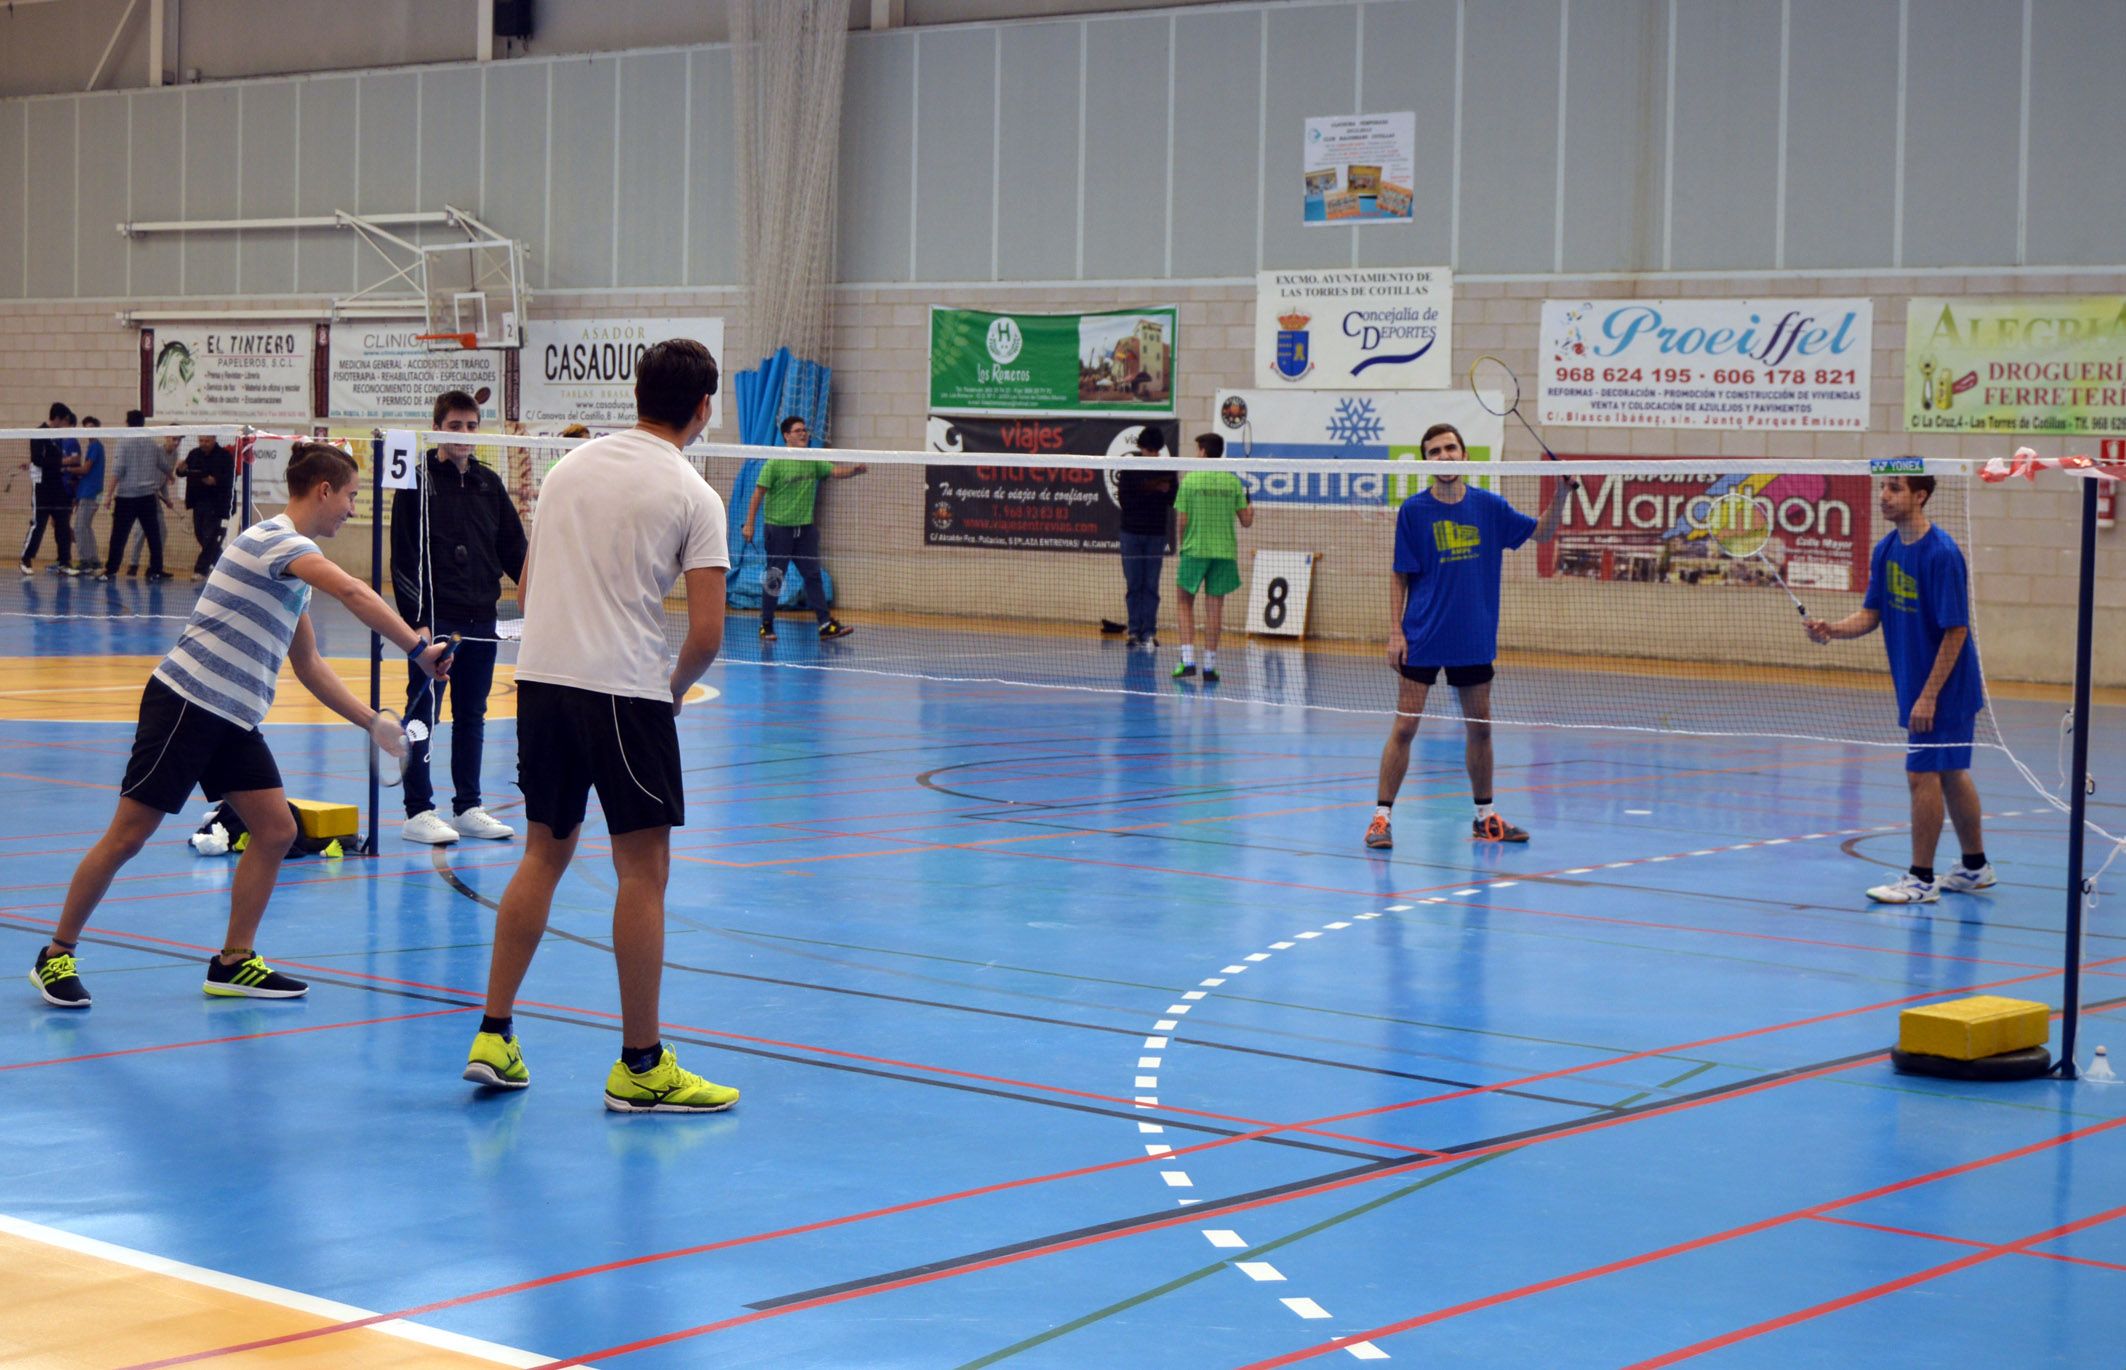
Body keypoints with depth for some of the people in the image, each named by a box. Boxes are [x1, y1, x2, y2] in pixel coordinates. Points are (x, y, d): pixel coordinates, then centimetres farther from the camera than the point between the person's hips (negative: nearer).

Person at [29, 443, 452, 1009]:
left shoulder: (294, 559, 16)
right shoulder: (275, 538, -15)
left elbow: (308, 665, 21)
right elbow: (353, 593, -31)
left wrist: (372, 721, 16)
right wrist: (419, 648, -33)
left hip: (235, 721, 9)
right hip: (186, 703, -9)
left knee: (276, 829, 0)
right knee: (127, 836, -3)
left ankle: (233, 963, 9)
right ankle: (56, 956, 10)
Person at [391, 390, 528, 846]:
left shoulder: (489, 483, 11)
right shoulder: (418, 482, -3)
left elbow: (514, 549, 14)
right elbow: (403, 560, -6)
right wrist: (417, 620, -13)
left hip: (480, 620, 5)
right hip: (433, 620, -5)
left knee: (472, 715, 11)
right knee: (423, 714, -1)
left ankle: (468, 808, 18)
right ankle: (419, 812, 3)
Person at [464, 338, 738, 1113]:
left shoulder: (569, 467, 12)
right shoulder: (692, 496, -5)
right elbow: (707, 632, -10)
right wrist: (678, 687, 8)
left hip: (540, 675, 6)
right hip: (626, 688, -6)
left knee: (545, 854, 16)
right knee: (643, 871, 1)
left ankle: (493, 1037, 15)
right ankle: (640, 1069, 4)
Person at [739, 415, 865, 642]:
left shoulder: (813, 462, 8)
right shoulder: (775, 463, -8)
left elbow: (836, 472, -2)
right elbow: (758, 493, -8)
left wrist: (855, 469, -24)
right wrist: (749, 524, -12)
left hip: (805, 528, 5)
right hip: (779, 528, -5)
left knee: (813, 576, 2)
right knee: (773, 579, 2)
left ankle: (826, 624, -1)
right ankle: (766, 626, 12)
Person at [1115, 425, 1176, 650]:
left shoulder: (1167, 470, 4)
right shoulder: (1129, 469, -1)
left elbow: (1175, 500, 3)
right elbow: (1124, 499, -8)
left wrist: (1167, 491, -17)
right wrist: (1153, 492, -13)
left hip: (1156, 534, 1)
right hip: (1131, 532, -1)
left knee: (1151, 586, 0)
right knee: (1133, 585, 2)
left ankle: (1149, 632, 0)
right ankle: (1135, 631, 5)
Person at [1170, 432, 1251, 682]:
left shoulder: (1190, 480, -6)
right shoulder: (1233, 482, 2)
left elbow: (1183, 522, -5)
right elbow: (1246, 521, 3)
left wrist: (1181, 545, 12)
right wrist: (1251, 508, 26)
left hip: (1194, 549, -2)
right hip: (1225, 550, 2)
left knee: (1184, 602, 11)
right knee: (1215, 606, 7)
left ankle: (1188, 660, -1)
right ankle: (1210, 666, 6)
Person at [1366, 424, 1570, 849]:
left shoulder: (1488, 506, 3)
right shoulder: (1413, 510, -4)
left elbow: (1542, 531, 13)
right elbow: (1400, 577, -2)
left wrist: (1562, 493, -3)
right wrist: (1395, 631, -9)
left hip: (1475, 639, 3)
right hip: (1423, 639, -3)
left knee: (1480, 728, 11)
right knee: (1404, 727, -6)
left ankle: (1485, 817, 23)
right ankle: (1381, 817, -1)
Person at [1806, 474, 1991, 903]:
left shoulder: (1941, 553, -21)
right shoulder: (1885, 550, 5)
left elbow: (1956, 630, -21)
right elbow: (1872, 613, 9)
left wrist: (1929, 695, -22)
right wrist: (1833, 630, -13)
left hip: (1943, 688, -8)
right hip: (1914, 685, 8)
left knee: (1923, 775, -6)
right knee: (1949, 773, 17)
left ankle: (1921, 879, 2)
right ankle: (1976, 868, 29)